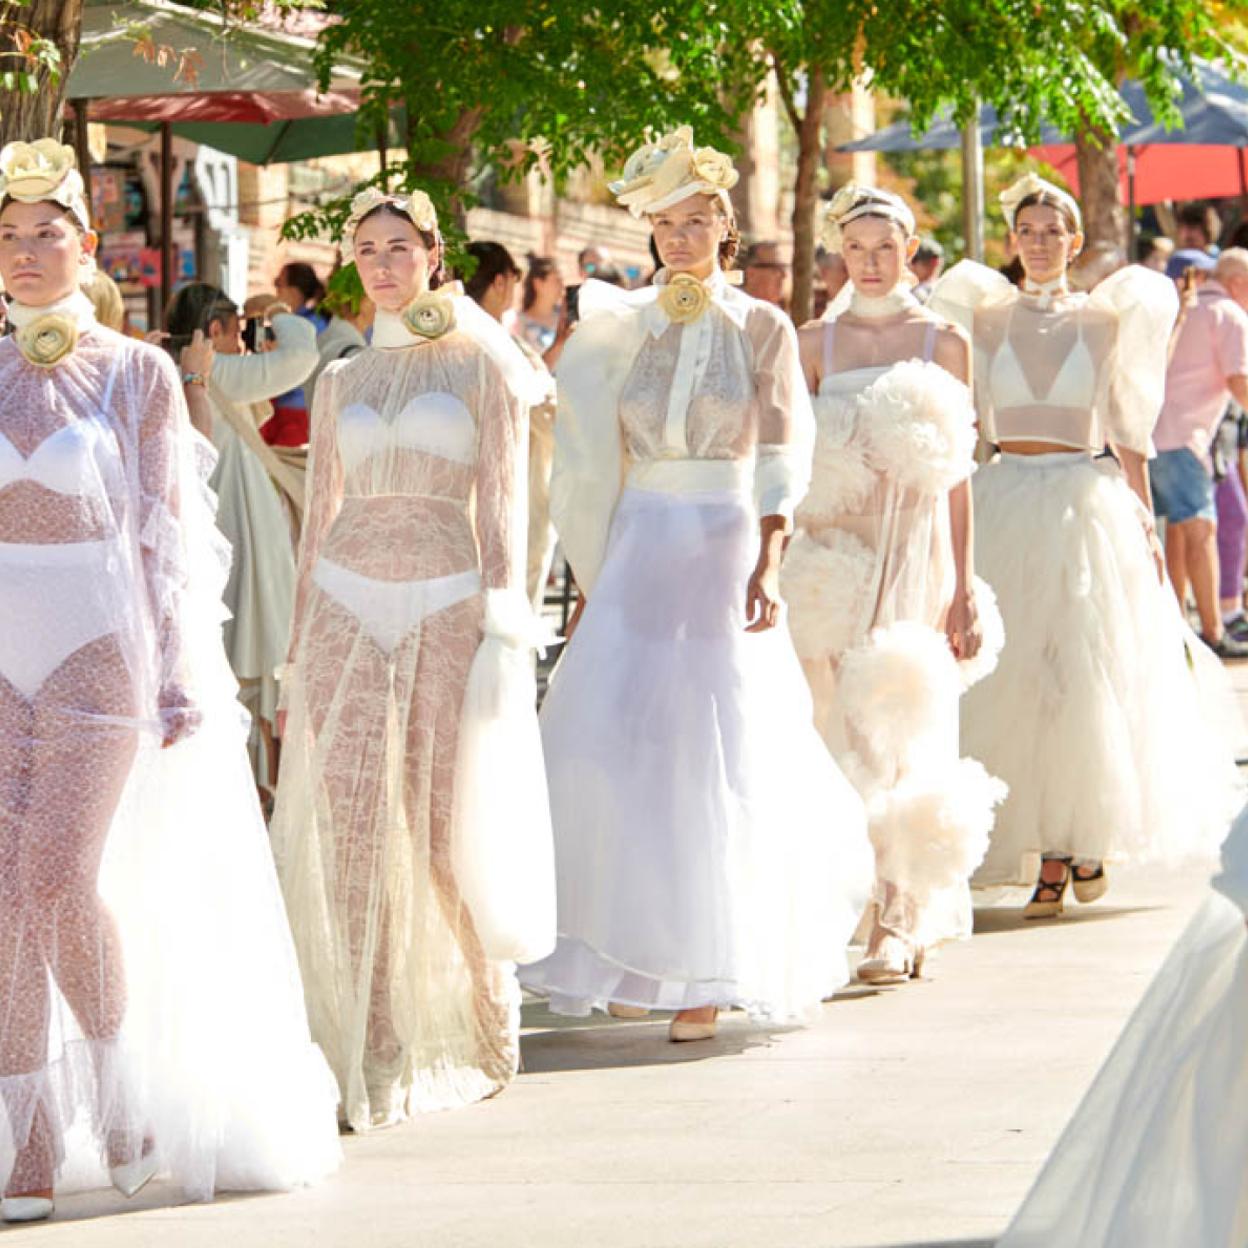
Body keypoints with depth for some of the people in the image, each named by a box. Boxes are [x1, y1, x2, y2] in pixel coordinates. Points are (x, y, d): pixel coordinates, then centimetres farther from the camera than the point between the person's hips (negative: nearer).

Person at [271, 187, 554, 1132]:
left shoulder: (480, 363, 2)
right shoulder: (343, 381, 13)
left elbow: (503, 501, -3)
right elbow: (320, 513, 16)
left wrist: (501, 626, -11)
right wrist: (299, 642, 12)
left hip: (447, 605, -3)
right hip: (349, 607, 3)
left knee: (446, 829, -2)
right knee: (353, 823, -8)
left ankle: (486, 1018, 23)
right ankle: (375, 1064, -5)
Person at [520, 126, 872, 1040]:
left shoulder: (761, 328, 0)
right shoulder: (625, 325, 9)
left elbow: (781, 460, -7)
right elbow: (596, 458, 13)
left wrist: (768, 563, -19)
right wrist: (592, 577, 10)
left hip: (724, 547, -3)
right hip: (638, 547, 3)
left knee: (716, 753, -4)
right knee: (615, 742, -5)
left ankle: (708, 974, 3)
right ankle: (632, 957, 6)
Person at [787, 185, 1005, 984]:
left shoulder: (944, 343, 5)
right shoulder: (816, 343, 8)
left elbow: (958, 474, 4)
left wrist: (964, 586, 0)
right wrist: (787, 562, 2)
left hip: (918, 552, -2)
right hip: (836, 551, 2)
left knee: (901, 724, -11)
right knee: (842, 729, 2)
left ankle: (899, 923, -12)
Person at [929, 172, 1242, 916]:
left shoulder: (1106, 319, 6)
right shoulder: (986, 317, 8)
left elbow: (1129, 433, 7)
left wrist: (1145, 521, 1)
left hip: (1089, 505, -1)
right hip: (1007, 509, 1)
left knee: (1090, 679, -5)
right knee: (1015, 681, -3)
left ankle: (1090, 834, 13)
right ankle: (1045, 856, 2)